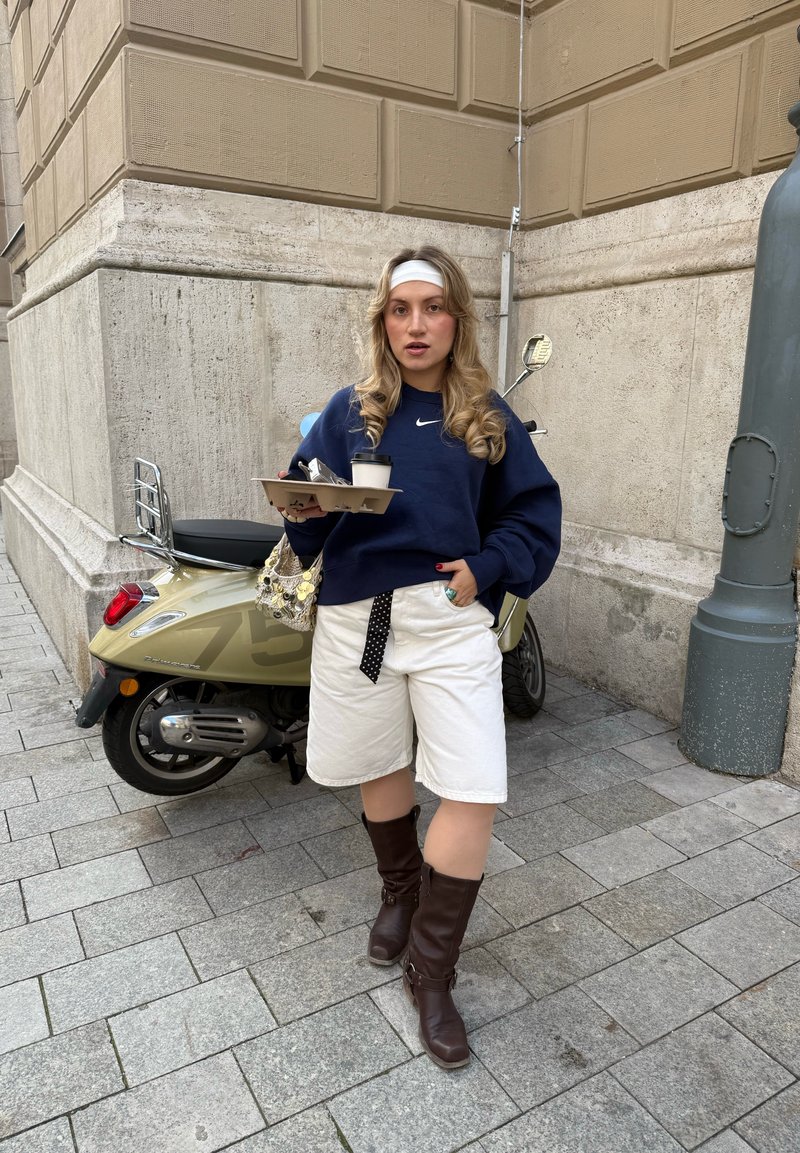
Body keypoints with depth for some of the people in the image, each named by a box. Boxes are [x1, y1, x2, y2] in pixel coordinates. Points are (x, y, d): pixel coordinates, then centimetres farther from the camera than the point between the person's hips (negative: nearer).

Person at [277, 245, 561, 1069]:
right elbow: (311, 522, 3)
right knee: (381, 771, 17)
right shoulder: (349, 411, 6)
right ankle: (399, 893, 47)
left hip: (452, 621, -1)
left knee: (472, 797, -7)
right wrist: (305, 511, -19)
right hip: (357, 618, 1)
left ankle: (431, 974, 15)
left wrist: (486, 568, -8)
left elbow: (535, 514, 8)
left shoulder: (487, 417, 6)